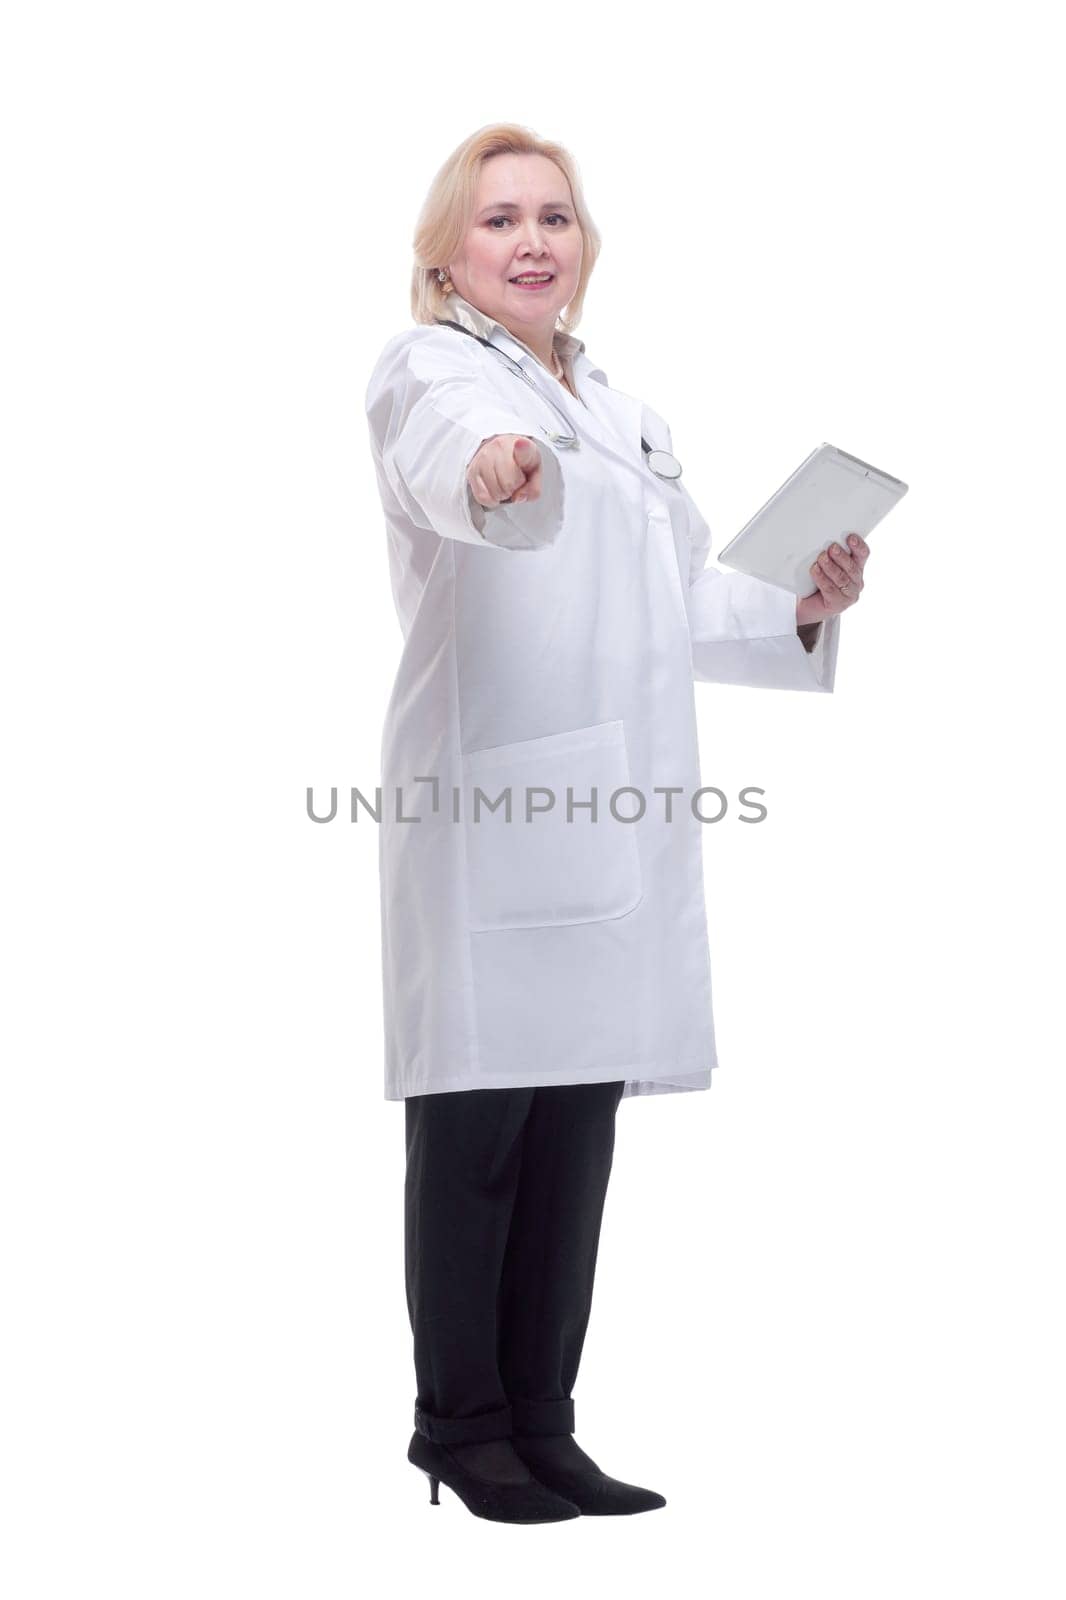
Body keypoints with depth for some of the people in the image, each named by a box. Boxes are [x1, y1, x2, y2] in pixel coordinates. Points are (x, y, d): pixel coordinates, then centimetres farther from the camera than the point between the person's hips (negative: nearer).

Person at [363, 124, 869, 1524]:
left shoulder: (623, 413, 26)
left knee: (579, 1126, 8)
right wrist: (491, 469, -48)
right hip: (492, 801, -7)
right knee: (480, 1118, -2)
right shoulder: (432, 366, 1)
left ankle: (541, 1423, 16)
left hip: (615, 815, 7)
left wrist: (800, 609, 13)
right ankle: (462, 1423, 9)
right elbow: (444, 453, -25)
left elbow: (670, 606, 31)